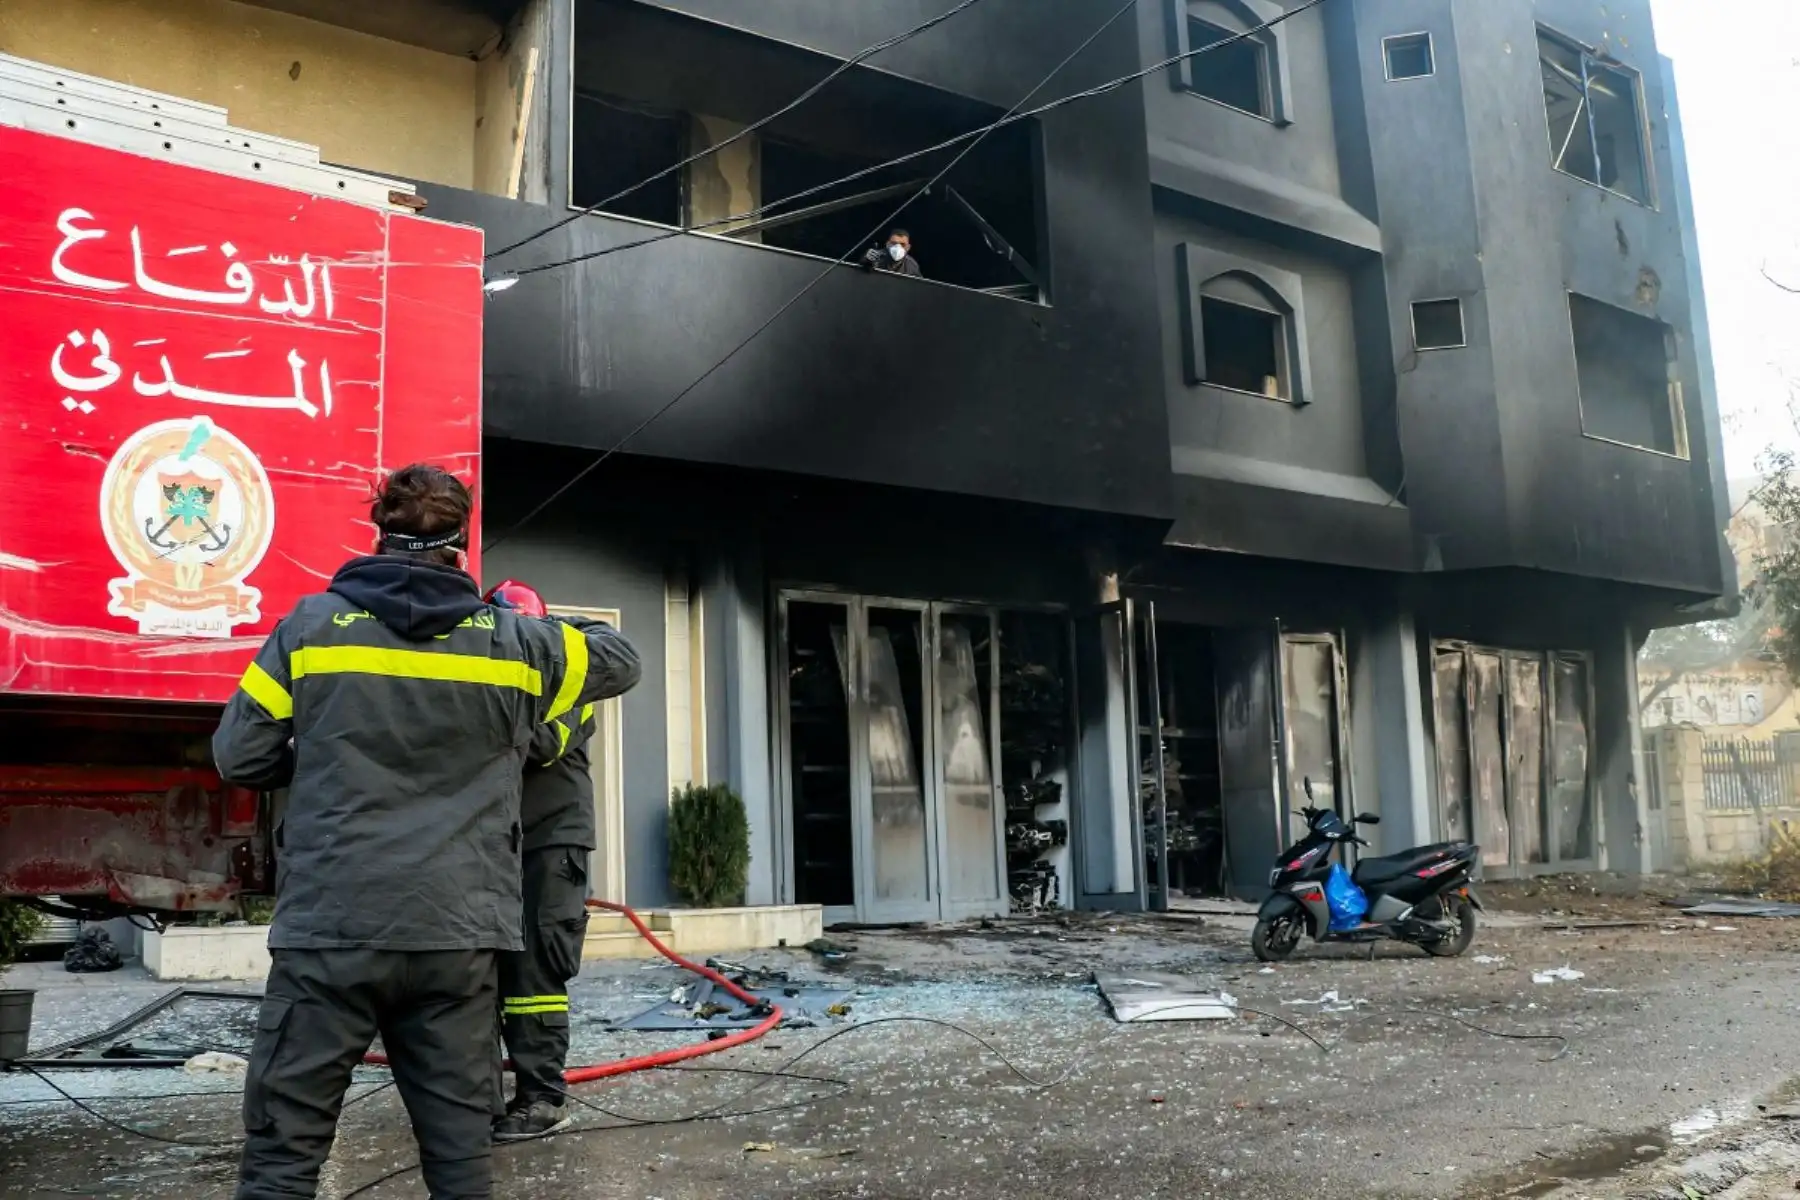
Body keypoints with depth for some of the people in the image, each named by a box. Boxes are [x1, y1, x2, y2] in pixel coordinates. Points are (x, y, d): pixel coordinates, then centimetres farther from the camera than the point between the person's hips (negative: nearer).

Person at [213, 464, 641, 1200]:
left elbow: (238, 758, 6)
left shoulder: (313, 625, 2)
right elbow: (620, 659, 22)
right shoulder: (513, 643, 6)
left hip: (331, 927, -1)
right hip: (458, 933, 1)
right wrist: (557, 633, 41)